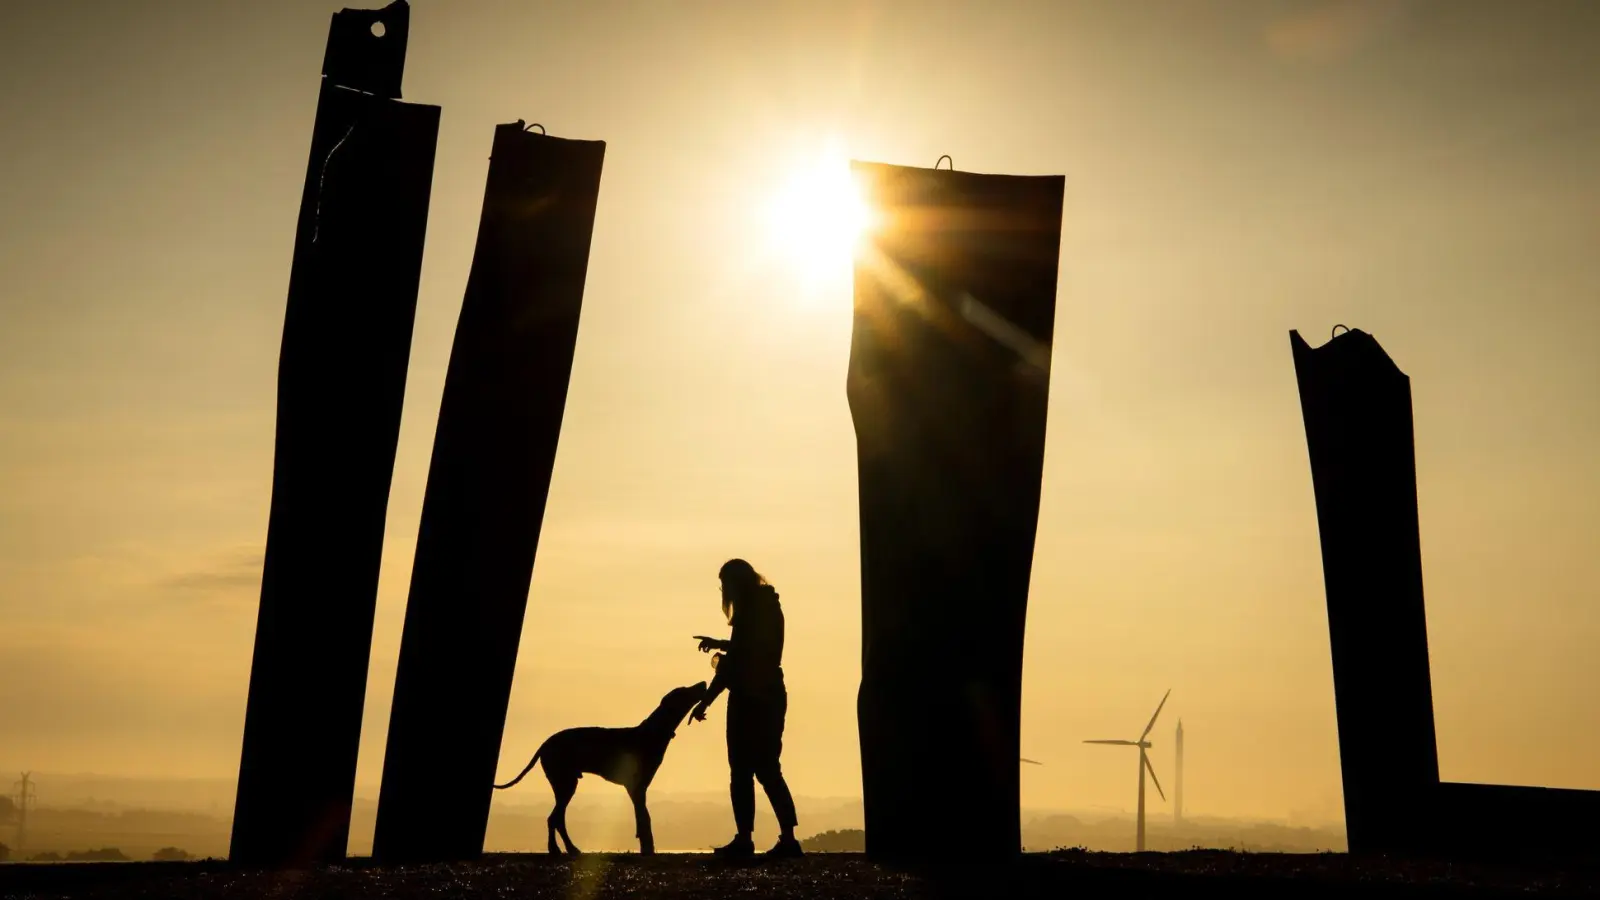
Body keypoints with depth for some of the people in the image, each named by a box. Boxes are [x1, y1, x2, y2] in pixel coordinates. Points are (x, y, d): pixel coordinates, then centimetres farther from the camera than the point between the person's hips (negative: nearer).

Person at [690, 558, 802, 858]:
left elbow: (735, 662, -18)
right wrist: (720, 644, 34)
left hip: (750, 700, -9)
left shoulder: (750, 612, -15)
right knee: (767, 769, 9)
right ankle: (788, 838, 5)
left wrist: (705, 701, -15)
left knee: (743, 770, -4)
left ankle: (744, 839, -4)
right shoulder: (767, 607, 13)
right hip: (767, 697, 9)